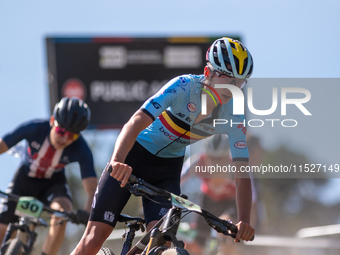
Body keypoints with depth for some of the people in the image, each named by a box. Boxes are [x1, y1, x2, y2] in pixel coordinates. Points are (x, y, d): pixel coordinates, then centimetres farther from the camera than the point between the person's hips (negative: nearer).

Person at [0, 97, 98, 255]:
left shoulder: (81, 150, -30)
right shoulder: (34, 129, -31)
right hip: (25, 178, 1)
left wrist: (86, 213, -55)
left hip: (54, 183, -1)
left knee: (62, 211, -33)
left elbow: (91, 189, -34)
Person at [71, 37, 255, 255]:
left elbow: (242, 174, -15)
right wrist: (117, 162, -55)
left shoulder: (233, 116, -14)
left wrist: (244, 222, -31)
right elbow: (135, 123, -37)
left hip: (168, 170, 4)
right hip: (134, 156, -4)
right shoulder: (184, 87, -27)